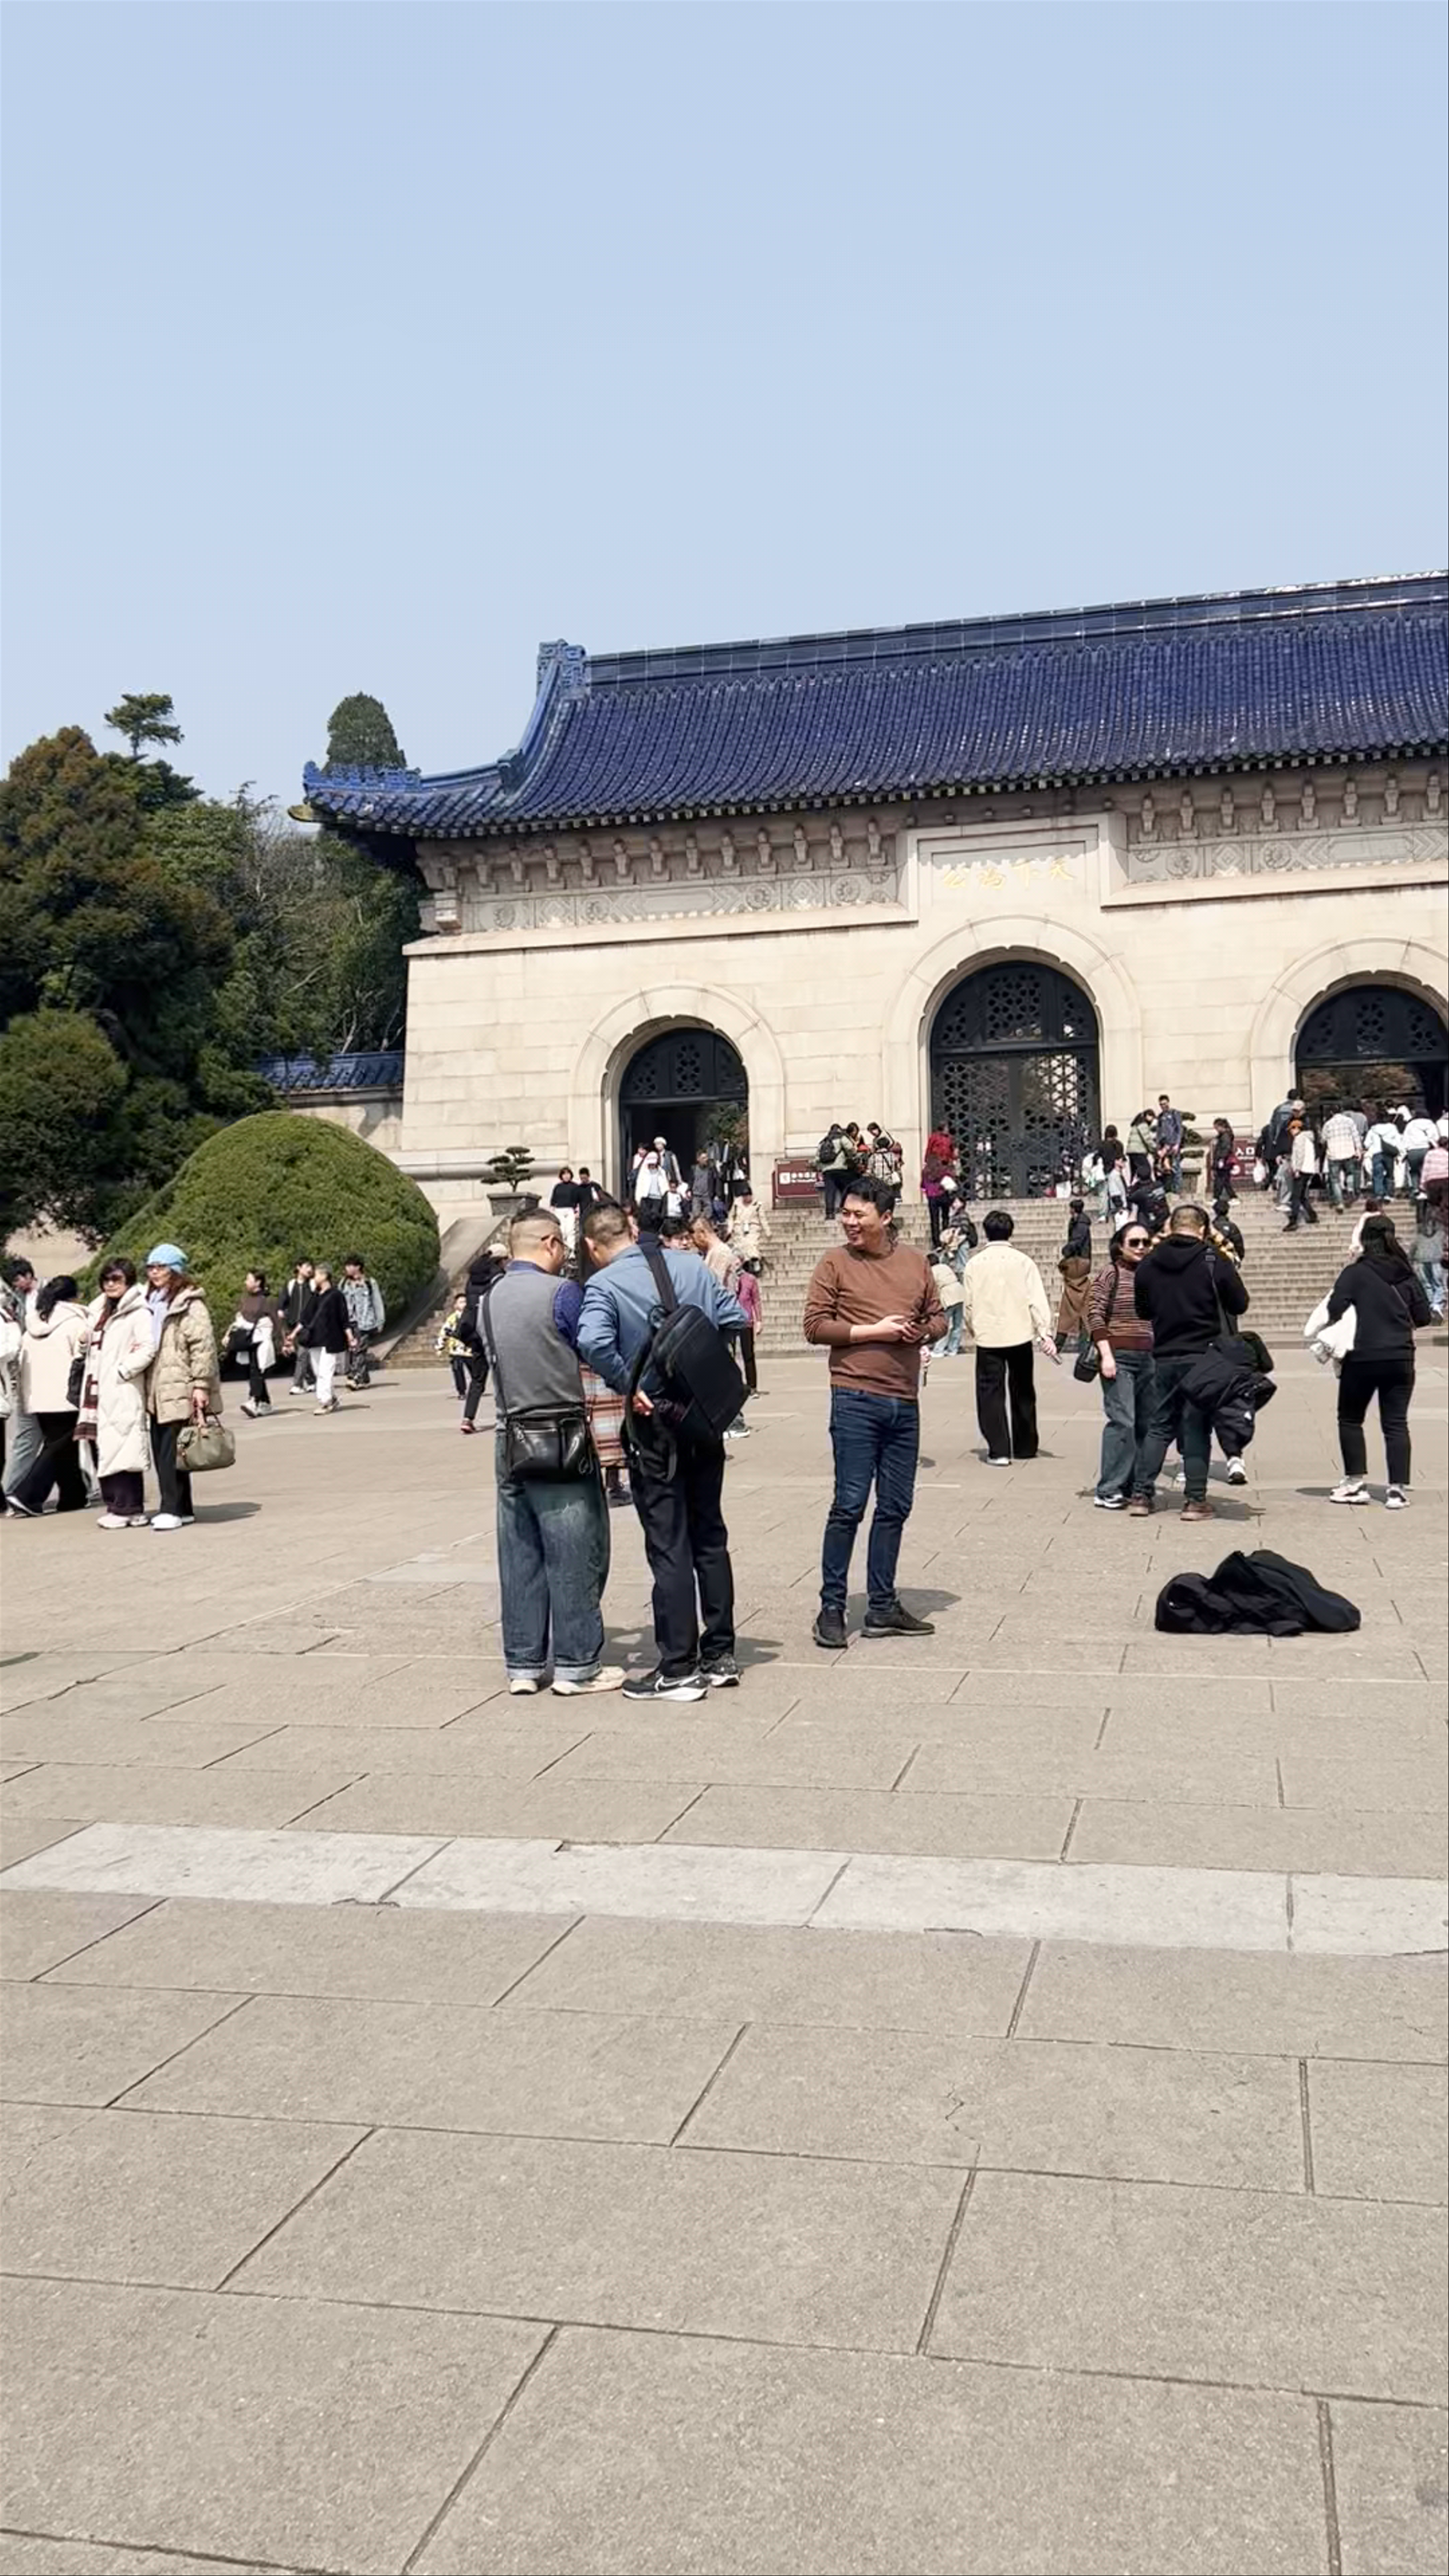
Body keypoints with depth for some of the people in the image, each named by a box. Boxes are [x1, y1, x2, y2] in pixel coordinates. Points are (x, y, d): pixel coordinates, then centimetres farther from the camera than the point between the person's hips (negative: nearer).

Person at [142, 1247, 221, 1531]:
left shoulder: (190, 1304, -7)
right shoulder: (152, 1303, 18)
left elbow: (204, 1346, -13)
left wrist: (201, 1386, -17)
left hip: (180, 1390, -8)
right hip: (157, 1391, 8)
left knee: (171, 1452, -9)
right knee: (161, 1451, 7)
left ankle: (174, 1509, -5)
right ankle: (180, 1508, 14)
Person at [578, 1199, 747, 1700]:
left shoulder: (604, 1286, -12)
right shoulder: (691, 1264, 3)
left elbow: (593, 1343, -30)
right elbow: (736, 1320, 4)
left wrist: (627, 1386, -16)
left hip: (655, 1424, -5)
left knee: (668, 1546, 2)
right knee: (710, 1536, 15)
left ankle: (679, 1670, 8)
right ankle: (720, 1655, 22)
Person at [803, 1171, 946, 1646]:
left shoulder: (915, 1261, 10)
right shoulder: (835, 1263, -2)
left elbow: (938, 1319, 16)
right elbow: (815, 1326, -7)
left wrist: (920, 1332, -6)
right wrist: (874, 1331, -14)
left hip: (905, 1401, 5)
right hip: (856, 1399, -5)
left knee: (895, 1508, 11)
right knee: (849, 1505, -5)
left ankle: (883, 1607, 21)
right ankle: (832, 1608, 5)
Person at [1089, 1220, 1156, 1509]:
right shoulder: (1110, 1274, -2)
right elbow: (1094, 1315, -7)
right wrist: (1106, 1355, -14)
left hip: (1148, 1358, 7)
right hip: (1119, 1358, -7)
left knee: (1146, 1424, 6)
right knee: (1122, 1422, -12)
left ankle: (1135, 1487, 13)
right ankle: (1108, 1491, -8)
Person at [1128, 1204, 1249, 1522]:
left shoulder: (1148, 1263, 2)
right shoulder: (1213, 1261, -8)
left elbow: (1143, 1310, 13)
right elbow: (1240, 1304, 1)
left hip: (1164, 1357, 3)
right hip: (1203, 1356, -3)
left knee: (1159, 1426, 12)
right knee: (1197, 1429, 2)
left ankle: (1141, 1495, 9)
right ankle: (1196, 1500, 2)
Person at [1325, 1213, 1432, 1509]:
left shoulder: (1355, 1273, -8)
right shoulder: (1407, 1275, 4)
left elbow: (1335, 1309, -17)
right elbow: (1424, 1316, 7)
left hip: (1362, 1358, -3)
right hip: (1400, 1359, 3)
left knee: (1351, 1419, 14)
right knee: (1396, 1424, 6)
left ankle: (1357, 1483, 11)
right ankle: (1398, 1489, 1)